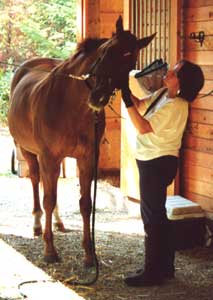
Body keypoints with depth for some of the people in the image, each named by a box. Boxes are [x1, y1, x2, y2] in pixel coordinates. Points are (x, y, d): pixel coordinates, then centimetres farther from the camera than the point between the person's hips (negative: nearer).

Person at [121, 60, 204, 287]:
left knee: (151, 216, -1)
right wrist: (125, 88, 1)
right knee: (158, 215, 17)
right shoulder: (163, 94, 5)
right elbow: (140, 105, 15)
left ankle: (153, 272, 9)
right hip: (153, 162, 10)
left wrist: (127, 100, -27)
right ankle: (165, 266, 29)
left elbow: (143, 127, -26)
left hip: (158, 164, -10)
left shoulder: (176, 106, -23)